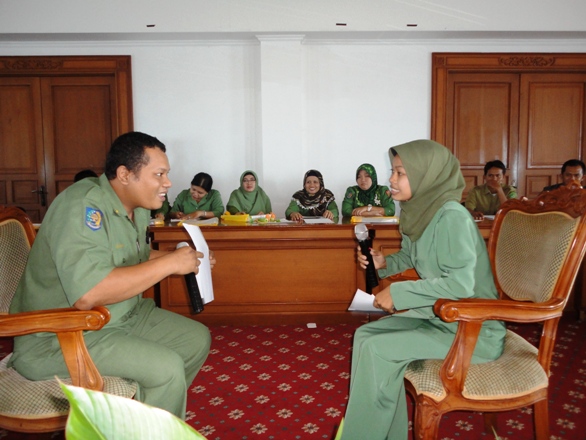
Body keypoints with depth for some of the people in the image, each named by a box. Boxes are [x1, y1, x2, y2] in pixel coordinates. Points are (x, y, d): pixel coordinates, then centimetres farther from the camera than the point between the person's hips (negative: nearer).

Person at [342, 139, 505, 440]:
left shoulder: (452, 217, -23)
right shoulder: (421, 212, 2)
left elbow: (461, 283, -30)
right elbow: (410, 256, 19)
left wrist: (399, 293, -24)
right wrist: (384, 263, -2)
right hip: (439, 315, 9)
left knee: (377, 349, -18)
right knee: (365, 334, 1)